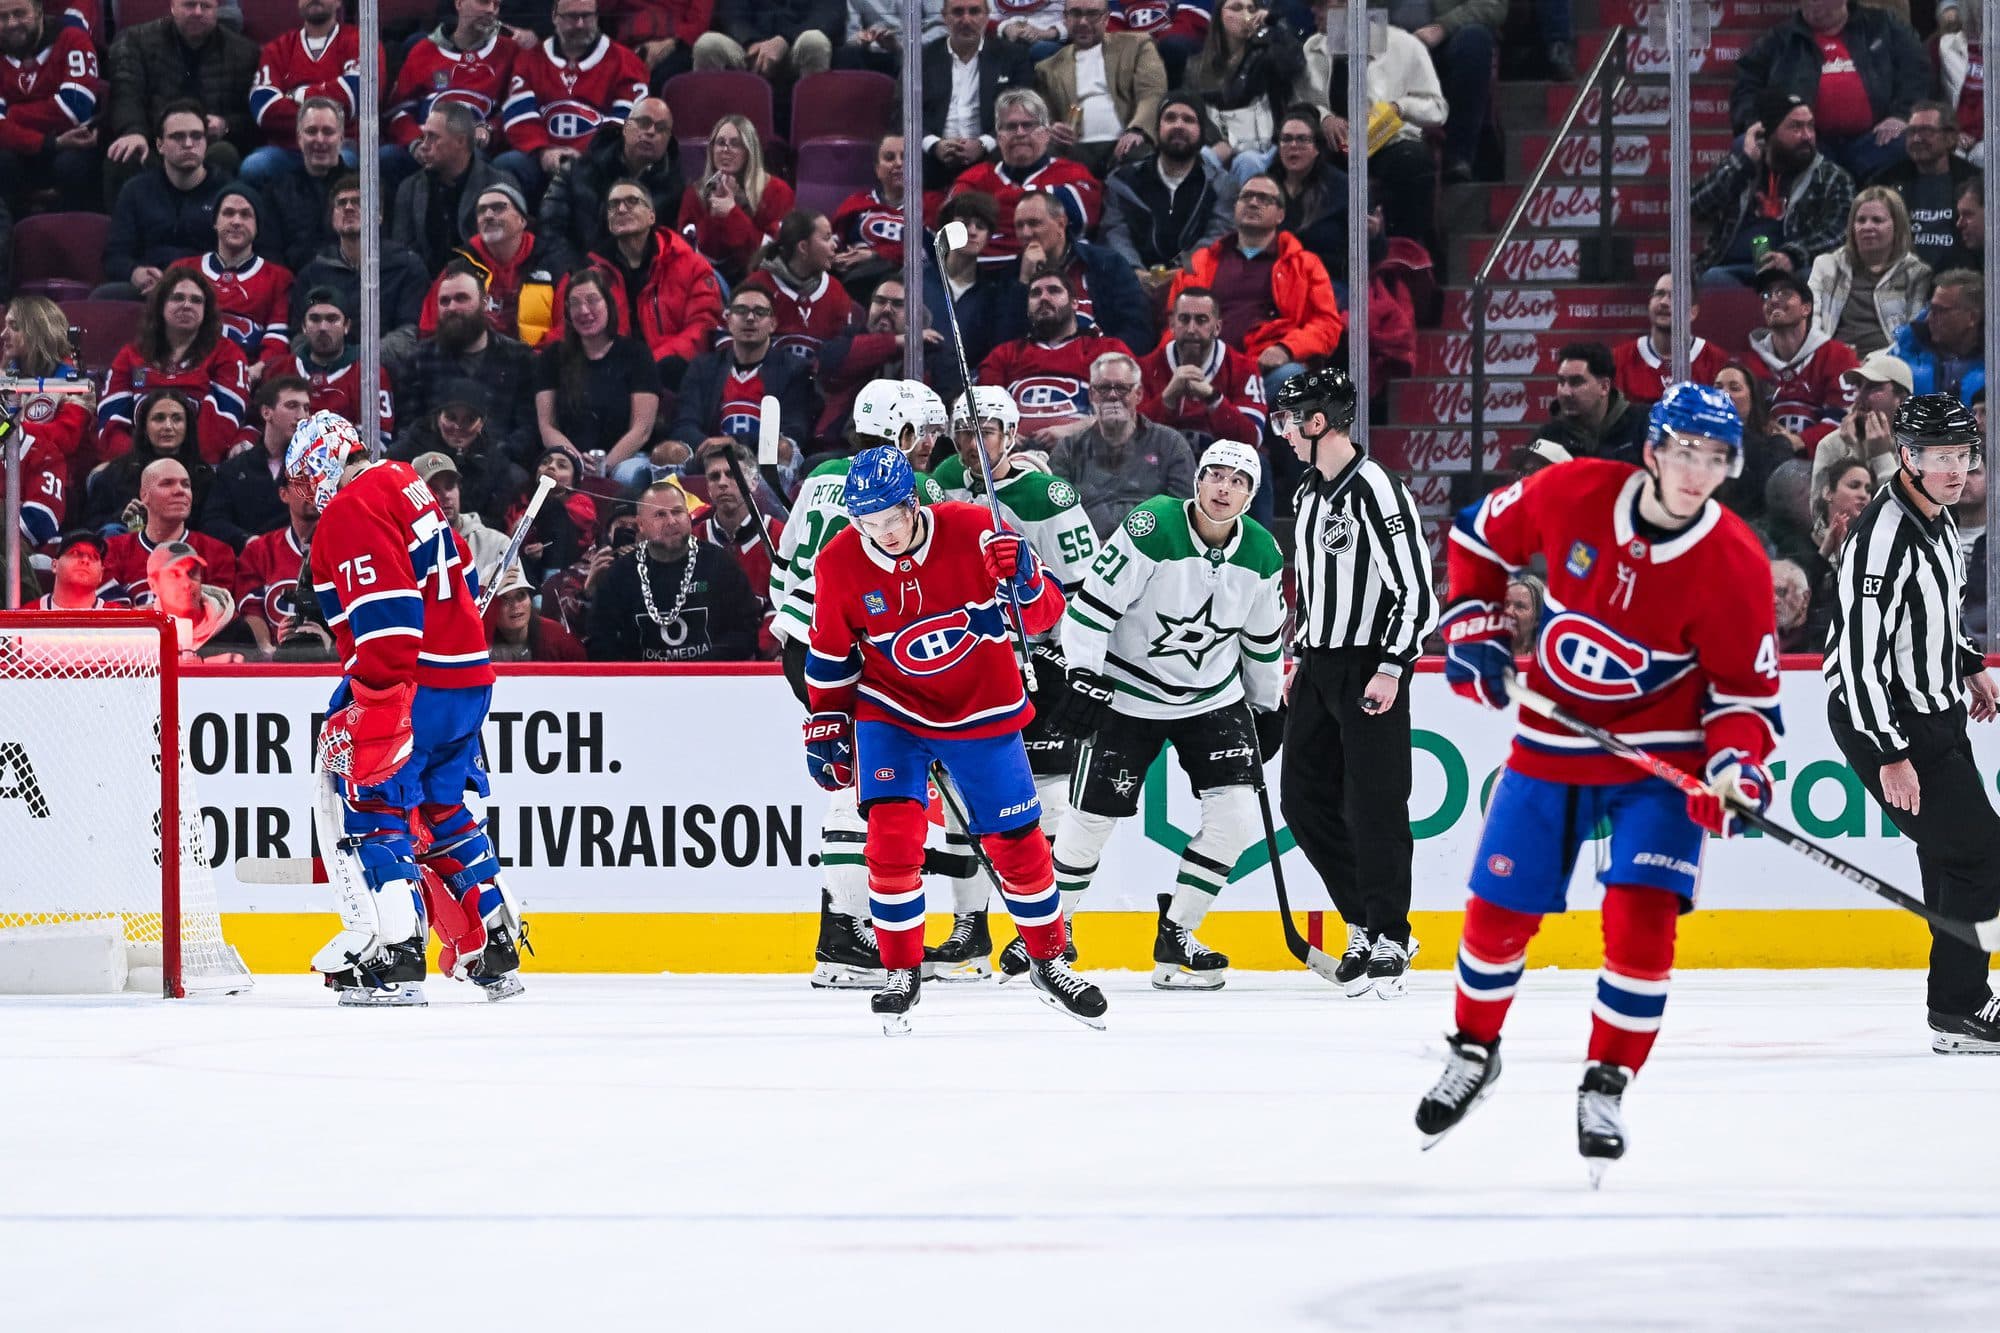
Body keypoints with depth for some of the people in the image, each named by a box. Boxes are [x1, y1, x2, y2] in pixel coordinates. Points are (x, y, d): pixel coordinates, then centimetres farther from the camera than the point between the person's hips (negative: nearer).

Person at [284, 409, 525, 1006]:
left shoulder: (351, 512, -14)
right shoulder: (403, 482, 15)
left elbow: (384, 617, -23)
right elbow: (458, 570, 25)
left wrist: (371, 710, -24)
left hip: (415, 683, -10)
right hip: (469, 677, 10)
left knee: (367, 804, -8)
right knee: (442, 810, 19)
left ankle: (392, 956, -17)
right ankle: (494, 953, 23)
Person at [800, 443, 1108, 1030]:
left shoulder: (973, 531, -19)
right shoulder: (840, 564, -13)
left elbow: (1043, 616, -16)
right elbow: (831, 653, 3)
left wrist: (1023, 581, -37)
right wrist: (825, 725, 4)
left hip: (983, 713, 0)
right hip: (891, 712, 0)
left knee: (1016, 840, 5)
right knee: (892, 833, -17)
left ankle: (1049, 961, 25)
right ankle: (902, 971, -2)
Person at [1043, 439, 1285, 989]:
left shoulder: (1261, 553, -5)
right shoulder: (1152, 529, -21)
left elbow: (1264, 638, 11)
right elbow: (1092, 603, -20)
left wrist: (1268, 706, 17)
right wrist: (1084, 681, -24)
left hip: (1214, 697, 4)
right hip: (1130, 695, -4)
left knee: (1235, 813, -10)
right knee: (1094, 815, -1)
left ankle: (1175, 935, 5)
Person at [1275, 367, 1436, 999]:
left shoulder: (1376, 491, -15)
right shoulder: (1308, 496, 13)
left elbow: (1415, 586, -18)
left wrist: (1392, 669, -20)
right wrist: (1299, 662, 21)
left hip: (1369, 672, -9)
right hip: (1318, 668, 9)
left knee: (1373, 805, -7)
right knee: (1304, 798, 7)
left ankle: (1388, 938, 1)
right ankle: (1366, 922, 17)